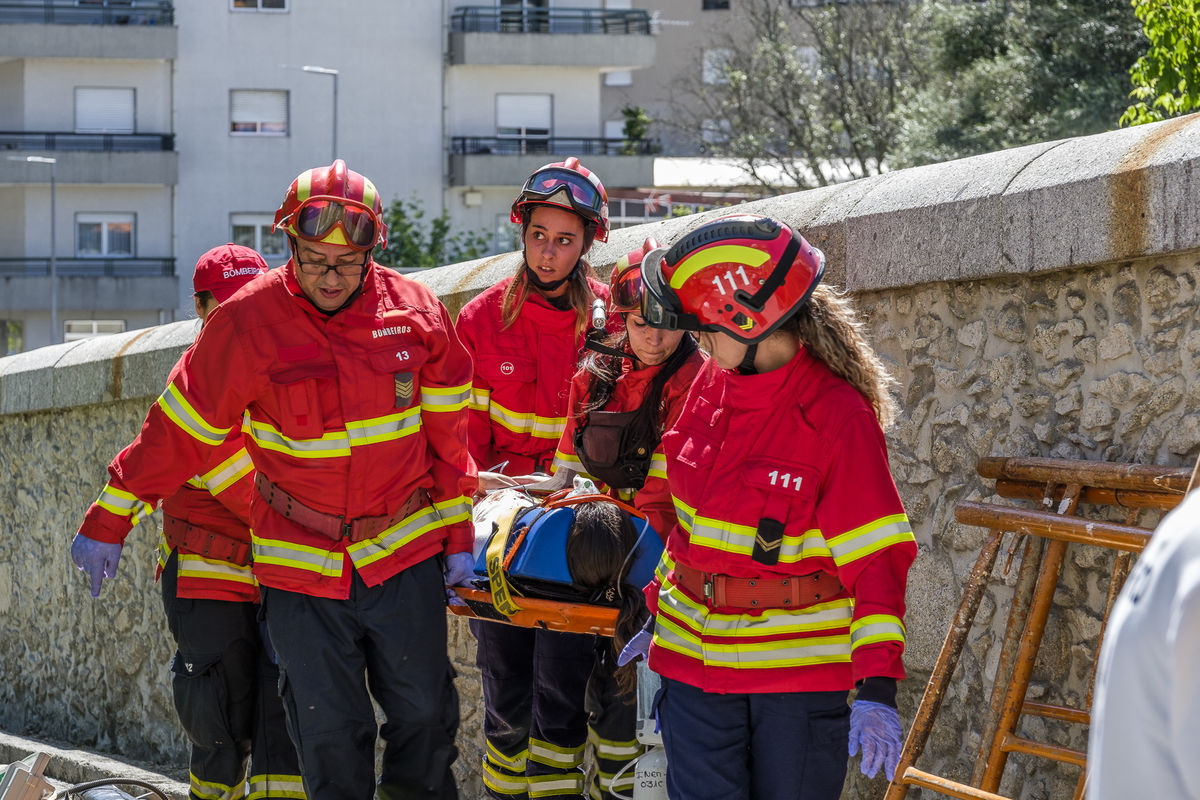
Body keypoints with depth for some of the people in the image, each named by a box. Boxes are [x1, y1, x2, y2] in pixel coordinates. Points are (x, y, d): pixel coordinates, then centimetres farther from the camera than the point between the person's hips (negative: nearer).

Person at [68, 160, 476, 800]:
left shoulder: (415, 311, -3)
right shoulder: (246, 323, -9)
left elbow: (447, 433, 6)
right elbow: (180, 428, 0)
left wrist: (458, 534, 8)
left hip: (405, 554, 2)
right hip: (300, 562, -1)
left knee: (425, 710, 7)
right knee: (328, 729, 2)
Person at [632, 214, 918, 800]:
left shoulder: (838, 415, -16)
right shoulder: (712, 384, 3)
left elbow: (876, 559, -17)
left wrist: (877, 689, -24)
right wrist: (662, 608, 21)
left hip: (799, 666, -5)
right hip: (696, 653, 5)